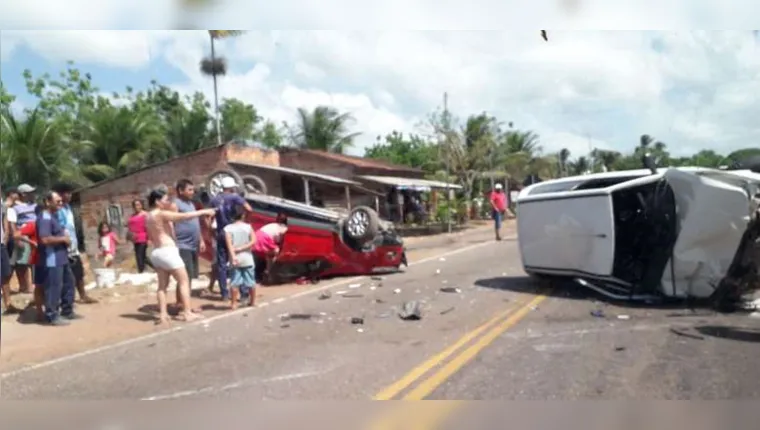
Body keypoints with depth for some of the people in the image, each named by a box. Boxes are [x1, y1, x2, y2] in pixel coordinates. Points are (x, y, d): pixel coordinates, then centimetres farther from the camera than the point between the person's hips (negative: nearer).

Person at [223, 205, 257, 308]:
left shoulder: (228, 228, -5)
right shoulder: (248, 226, -1)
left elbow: (229, 244, -17)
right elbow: (253, 241, -10)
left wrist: (233, 256, -25)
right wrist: (241, 248, -10)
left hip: (235, 259, -1)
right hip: (247, 258, 1)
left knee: (235, 282, 1)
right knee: (250, 281, 12)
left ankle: (234, 303, 0)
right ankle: (252, 301, 22)